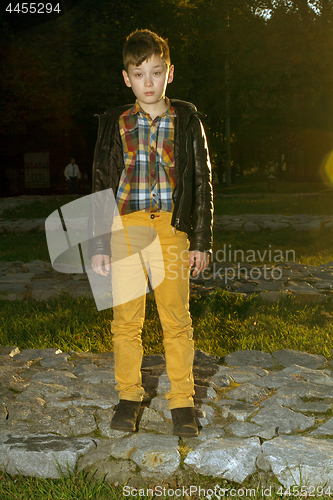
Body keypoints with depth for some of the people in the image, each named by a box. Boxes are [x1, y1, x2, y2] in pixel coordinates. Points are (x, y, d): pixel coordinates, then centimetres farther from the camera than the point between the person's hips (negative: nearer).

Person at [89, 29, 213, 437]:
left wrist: (202, 241, 4)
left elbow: (203, 183, 10)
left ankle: (182, 401, 10)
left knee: (176, 316, -3)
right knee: (126, 318, 3)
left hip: (171, 225, -1)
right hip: (125, 225, 1)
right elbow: (101, 183, 10)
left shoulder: (187, 122, 8)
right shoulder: (115, 123, 9)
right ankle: (129, 396, 19)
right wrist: (98, 244, 4)